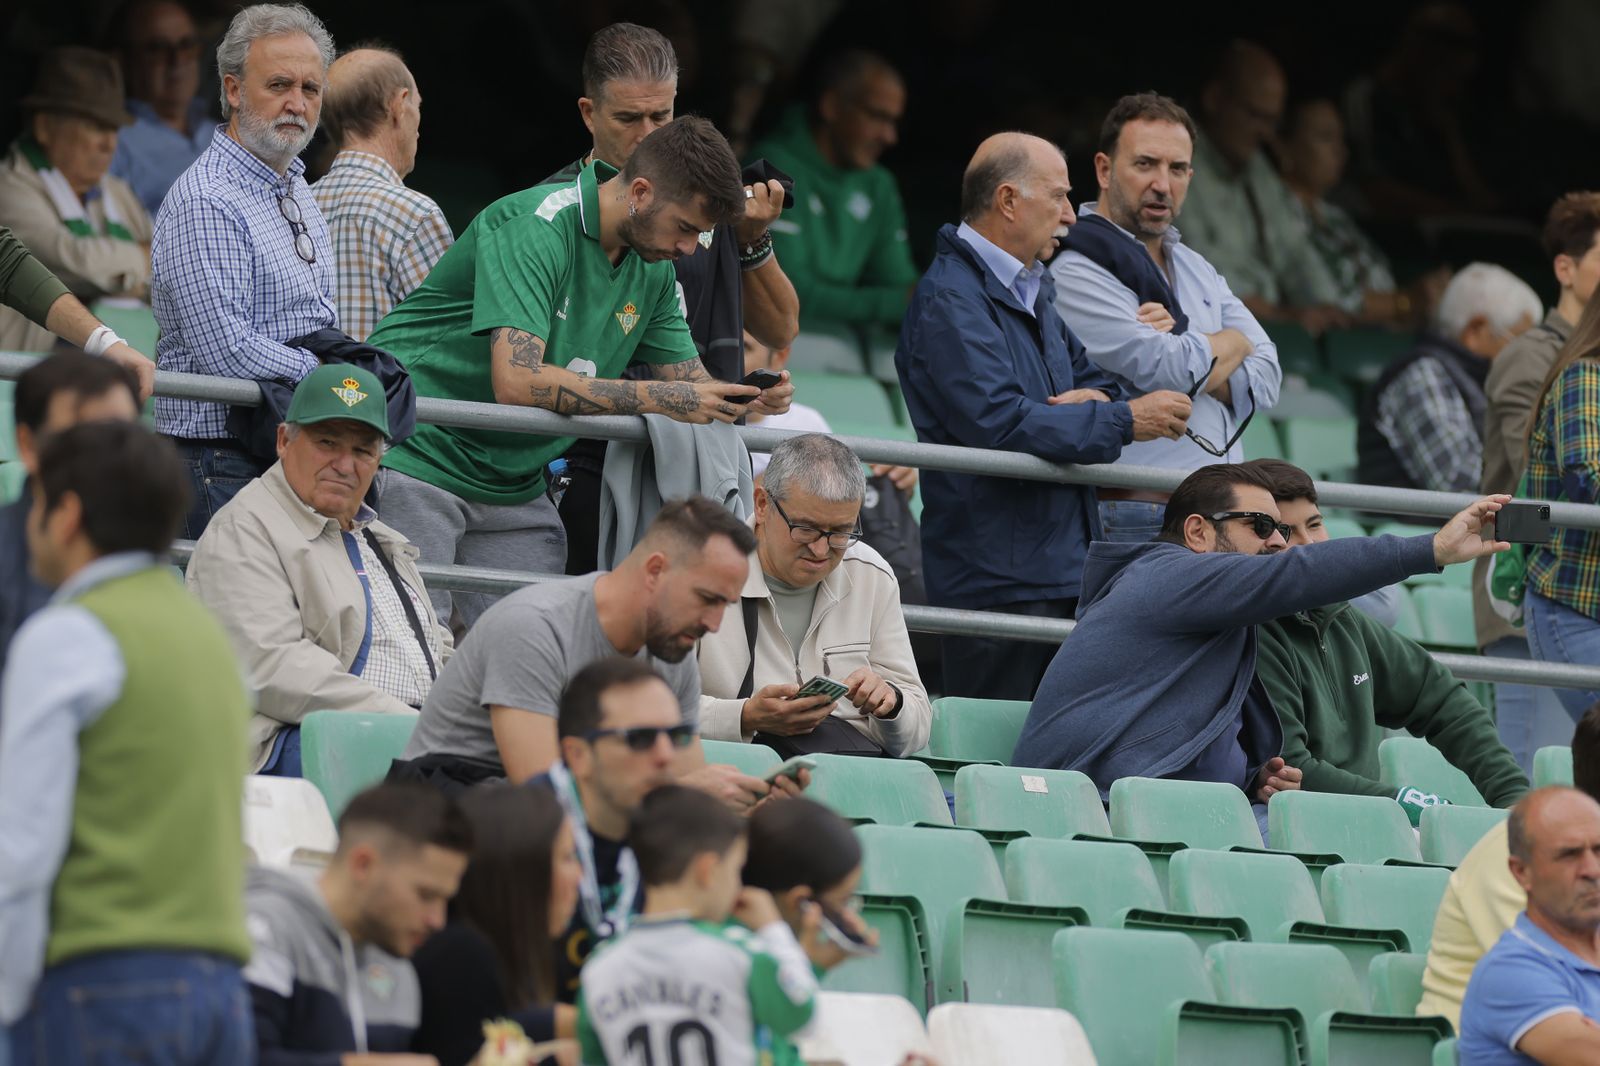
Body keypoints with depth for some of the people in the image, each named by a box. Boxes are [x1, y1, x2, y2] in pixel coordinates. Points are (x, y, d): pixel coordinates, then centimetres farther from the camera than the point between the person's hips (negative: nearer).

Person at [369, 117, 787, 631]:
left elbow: (691, 385, 10)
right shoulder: (535, 227, -22)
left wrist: (748, 398, -14)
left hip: (513, 488, 8)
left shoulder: (653, 270, 5)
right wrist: (658, 399, -30)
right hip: (419, 462, -8)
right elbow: (517, 382, -32)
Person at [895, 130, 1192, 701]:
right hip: (1001, 580, -10)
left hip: (1065, 566, 10)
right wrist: (1123, 421, -17)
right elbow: (1002, 424, -23)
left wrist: (1097, 398, 0)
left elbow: (1093, 377, 26)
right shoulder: (950, 300, -13)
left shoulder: (1030, 290, 19)